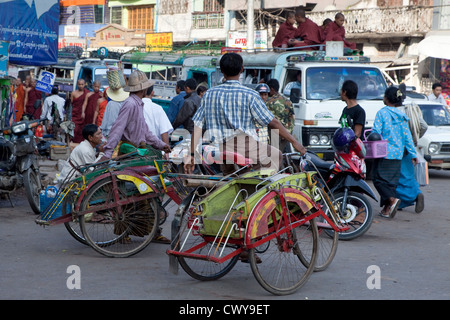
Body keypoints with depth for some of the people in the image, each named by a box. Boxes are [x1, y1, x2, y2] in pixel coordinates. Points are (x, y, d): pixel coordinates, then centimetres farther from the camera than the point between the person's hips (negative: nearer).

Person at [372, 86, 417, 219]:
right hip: (398, 154, 6)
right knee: (391, 181, 11)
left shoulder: (381, 113, -9)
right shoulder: (402, 116, 7)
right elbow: (407, 136, 7)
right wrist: (413, 154, 10)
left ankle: (392, 199, -22)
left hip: (384, 153, -5)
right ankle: (387, 209, 10)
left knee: (379, 179, 0)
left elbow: (376, 133, -14)